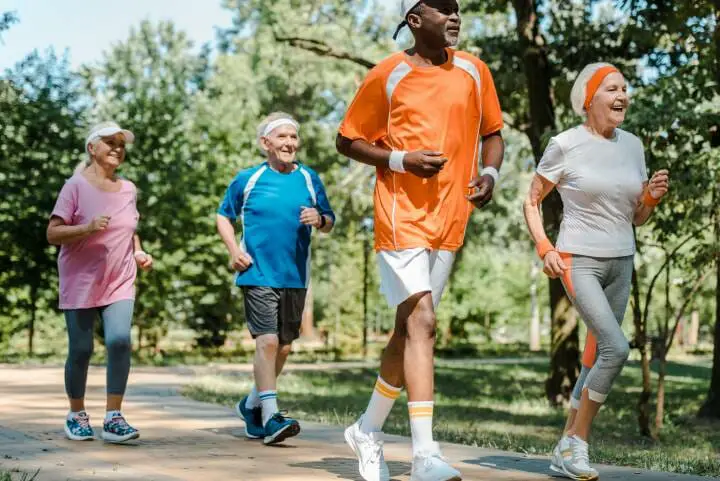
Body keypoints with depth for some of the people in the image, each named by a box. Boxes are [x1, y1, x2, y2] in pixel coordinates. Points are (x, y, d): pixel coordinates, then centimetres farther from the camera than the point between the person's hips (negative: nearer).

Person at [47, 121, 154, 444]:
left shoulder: (128, 189, 9)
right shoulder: (76, 186, -6)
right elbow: (53, 234, -10)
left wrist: (138, 252, 6)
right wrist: (87, 228, -25)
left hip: (119, 283, 3)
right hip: (80, 282, -3)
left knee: (120, 341, -15)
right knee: (81, 350, 1)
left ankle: (113, 419, -10)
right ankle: (76, 416, 21)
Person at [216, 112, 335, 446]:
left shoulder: (309, 179, 8)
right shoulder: (247, 179, 2)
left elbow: (329, 223, 12)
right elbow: (224, 217, 13)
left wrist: (320, 219, -11)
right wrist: (234, 251, -2)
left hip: (295, 276, 4)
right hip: (258, 274, -4)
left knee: (284, 347, 10)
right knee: (267, 341, -14)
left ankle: (251, 405, 29)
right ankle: (270, 416, -10)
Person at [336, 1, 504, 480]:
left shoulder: (474, 71, 9)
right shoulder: (388, 75, -3)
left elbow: (492, 133, 19)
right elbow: (348, 140, 3)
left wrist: (490, 174, -1)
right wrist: (401, 160, -13)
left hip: (449, 217, 5)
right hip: (401, 214, -5)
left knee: (410, 327, 12)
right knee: (421, 322, -17)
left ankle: (368, 430, 29)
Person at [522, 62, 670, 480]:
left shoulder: (633, 145, 8)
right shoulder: (565, 145, -7)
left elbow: (637, 218, 15)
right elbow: (532, 202, 2)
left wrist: (653, 197, -6)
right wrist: (544, 248, -12)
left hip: (621, 264, 6)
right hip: (579, 261, -6)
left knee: (597, 358, 8)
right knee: (617, 348, -20)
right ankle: (578, 441, -5)